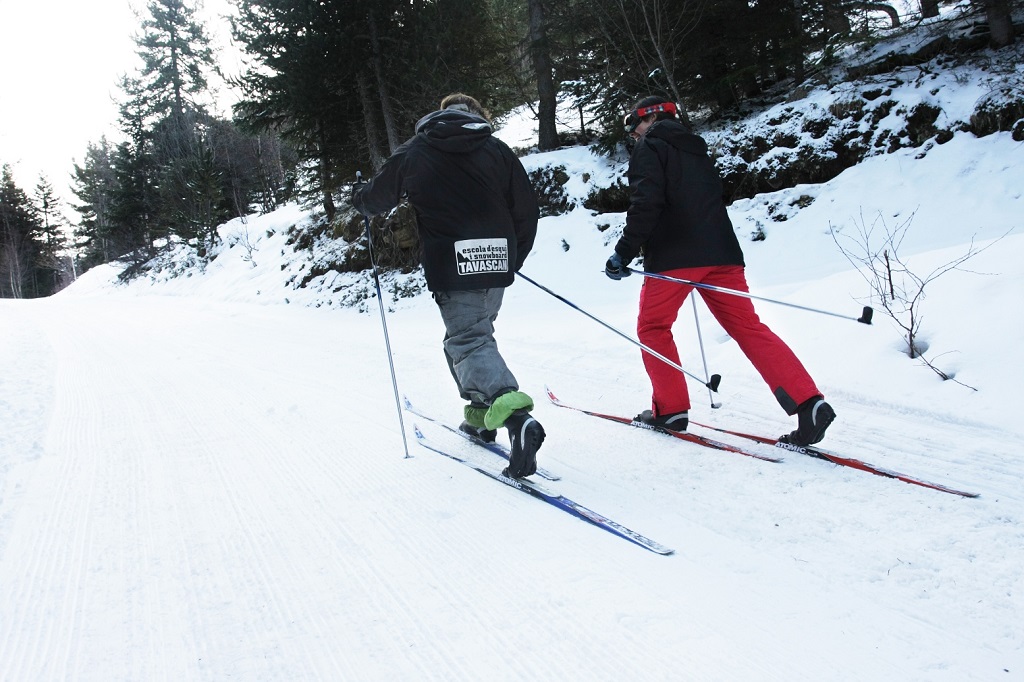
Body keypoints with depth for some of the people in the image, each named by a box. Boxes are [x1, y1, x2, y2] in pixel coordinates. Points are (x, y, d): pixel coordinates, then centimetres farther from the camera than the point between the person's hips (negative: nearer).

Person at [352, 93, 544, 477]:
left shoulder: (413, 153, 6)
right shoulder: (496, 149, 11)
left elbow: (377, 197, 19)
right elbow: (527, 209, 10)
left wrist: (360, 201, 43)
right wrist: (514, 259, 22)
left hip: (451, 265, -4)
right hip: (497, 261, 4)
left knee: (469, 341, -8)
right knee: (474, 332, 22)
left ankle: (514, 415, -30)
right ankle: (481, 416, 25)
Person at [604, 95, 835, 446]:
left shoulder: (649, 148, 4)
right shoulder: (696, 150, 28)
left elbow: (646, 202, -12)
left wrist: (624, 252, -11)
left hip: (673, 257, -7)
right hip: (721, 252, 7)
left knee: (652, 327, 11)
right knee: (748, 327, 1)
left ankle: (670, 408, 7)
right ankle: (809, 403, -11)